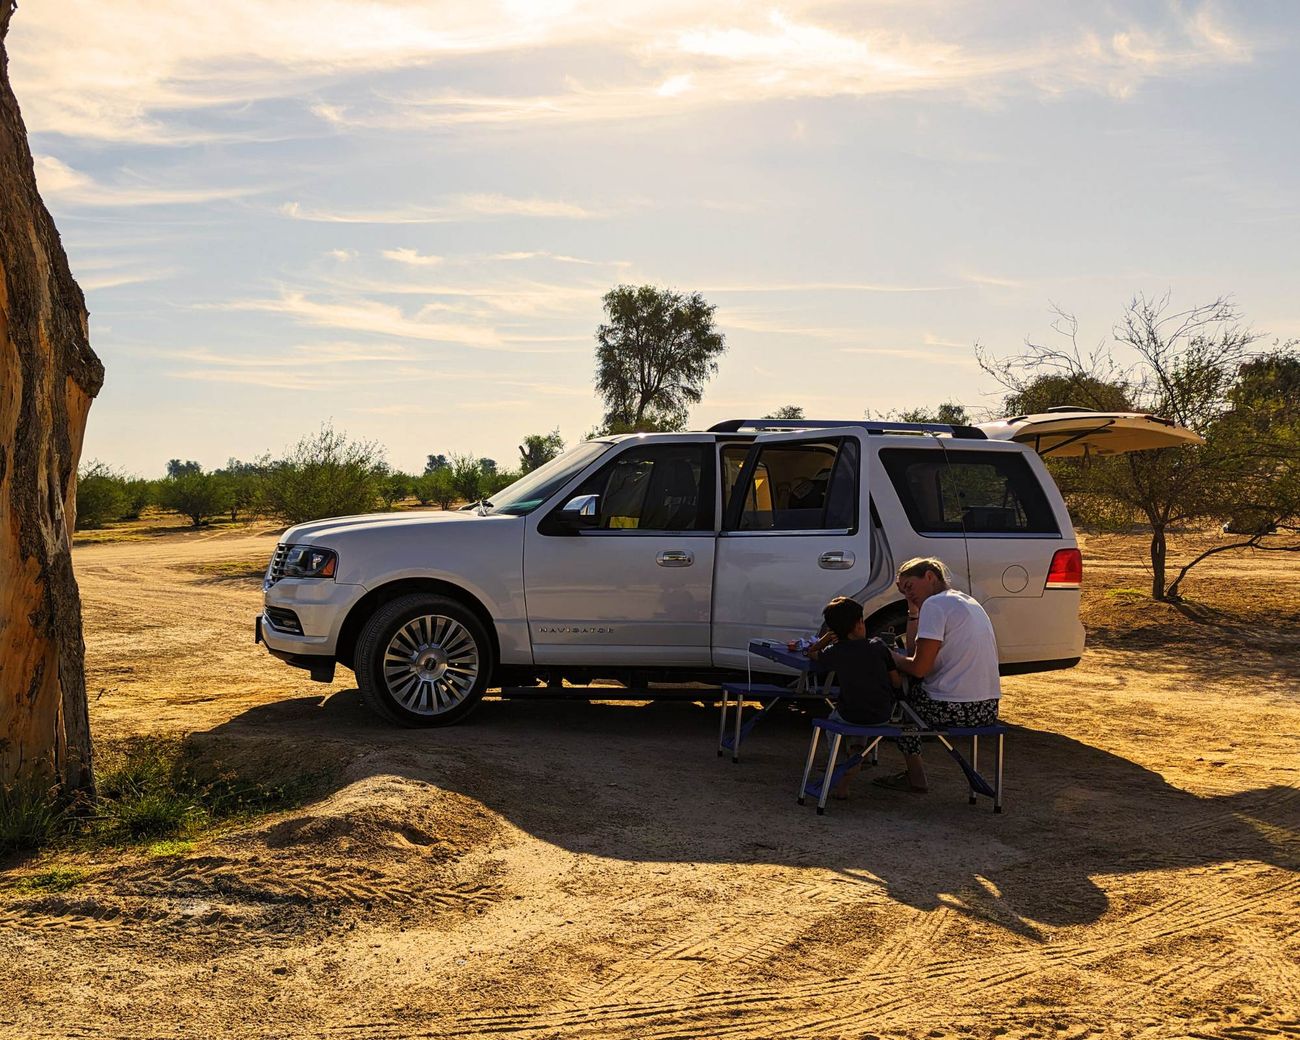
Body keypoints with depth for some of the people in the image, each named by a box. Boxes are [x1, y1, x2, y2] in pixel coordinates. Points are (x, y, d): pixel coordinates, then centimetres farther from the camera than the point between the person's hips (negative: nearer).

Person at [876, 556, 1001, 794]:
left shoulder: (935, 604, -10)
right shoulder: (968, 602, 19)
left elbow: (918, 667, -13)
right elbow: (914, 650, 22)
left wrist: (890, 656, 3)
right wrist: (913, 611, 18)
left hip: (953, 710, -9)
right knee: (912, 688, 30)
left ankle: (916, 776, 18)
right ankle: (913, 773, 30)